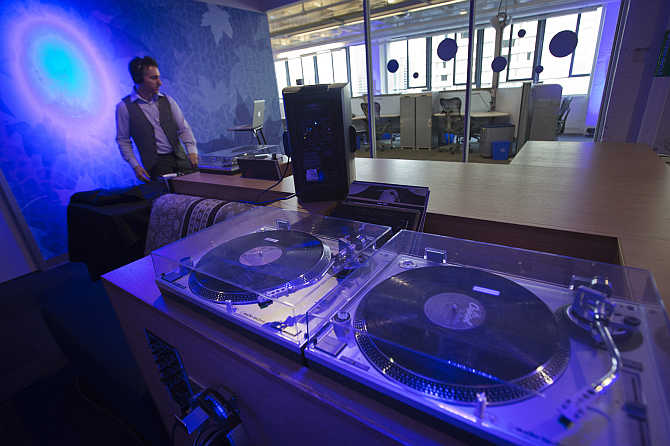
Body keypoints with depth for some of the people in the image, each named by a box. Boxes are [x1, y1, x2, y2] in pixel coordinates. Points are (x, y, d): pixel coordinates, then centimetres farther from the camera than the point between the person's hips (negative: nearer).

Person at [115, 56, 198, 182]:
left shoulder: (167, 100, 8)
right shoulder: (124, 107, 0)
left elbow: (183, 128, 7)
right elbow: (123, 140, 5)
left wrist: (192, 151, -10)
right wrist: (135, 166, -5)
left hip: (180, 159, 3)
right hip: (156, 165, -3)